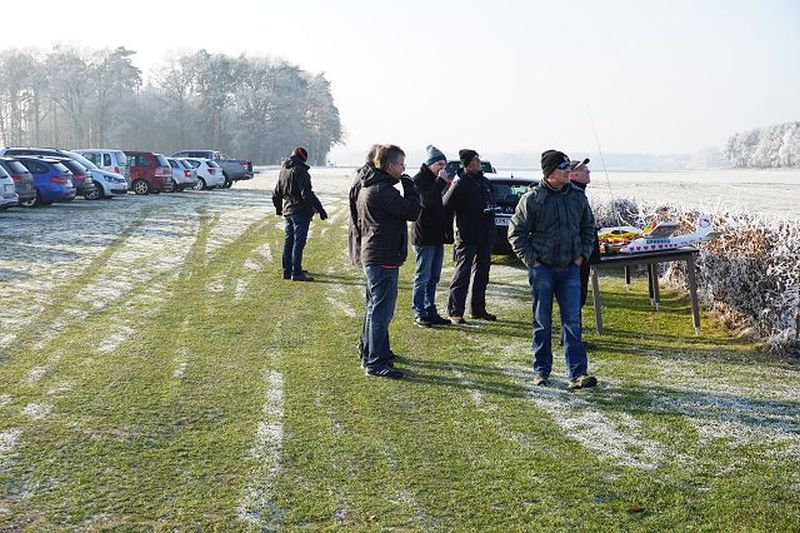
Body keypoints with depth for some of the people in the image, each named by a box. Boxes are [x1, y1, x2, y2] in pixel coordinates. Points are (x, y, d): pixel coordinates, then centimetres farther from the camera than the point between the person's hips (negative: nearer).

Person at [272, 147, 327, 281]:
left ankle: (287, 271, 20)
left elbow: (276, 193, 22)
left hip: (287, 211, 8)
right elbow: (307, 194, -21)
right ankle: (296, 273, -5)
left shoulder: (283, 171, 13)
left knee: (288, 241, 14)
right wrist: (319, 208, -18)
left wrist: (278, 208, 35)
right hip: (300, 212, -8)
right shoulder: (300, 171, -14)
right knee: (298, 242, -5)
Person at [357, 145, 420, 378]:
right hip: (384, 259, -11)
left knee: (375, 307, 21)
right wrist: (409, 186, -8)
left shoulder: (367, 187, 14)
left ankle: (371, 351, 33)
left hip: (371, 255, 11)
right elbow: (412, 211, -21)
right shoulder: (382, 190, -20)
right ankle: (376, 363, -3)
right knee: (381, 310, -6)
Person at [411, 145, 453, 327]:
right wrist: (441, 182, -20)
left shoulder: (437, 180, 16)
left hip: (437, 236, 8)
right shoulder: (419, 179, -8)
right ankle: (419, 313, 2)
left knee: (433, 278, 12)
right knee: (423, 277, -4)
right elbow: (427, 200, -25)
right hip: (424, 237, -8)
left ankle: (430, 311, 20)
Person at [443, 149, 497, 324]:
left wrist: (490, 231, 16)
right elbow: (446, 208, -12)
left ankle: (478, 309, 23)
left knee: (482, 274, 13)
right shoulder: (461, 183, -11)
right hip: (467, 237, -8)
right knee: (462, 274, -6)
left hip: (485, 237, 8)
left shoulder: (485, 182, 13)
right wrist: (450, 231, -9)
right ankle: (455, 312, -2)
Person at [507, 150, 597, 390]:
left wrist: (583, 254, 6)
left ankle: (577, 374, -2)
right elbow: (516, 233, -3)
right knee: (542, 321, 7)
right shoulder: (532, 199, -7)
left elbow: (588, 228, 18)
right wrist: (531, 260, -8)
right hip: (542, 269, -2)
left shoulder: (578, 196, 6)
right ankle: (542, 371, 19)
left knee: (572, 321, -2)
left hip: (570, 269, 3)